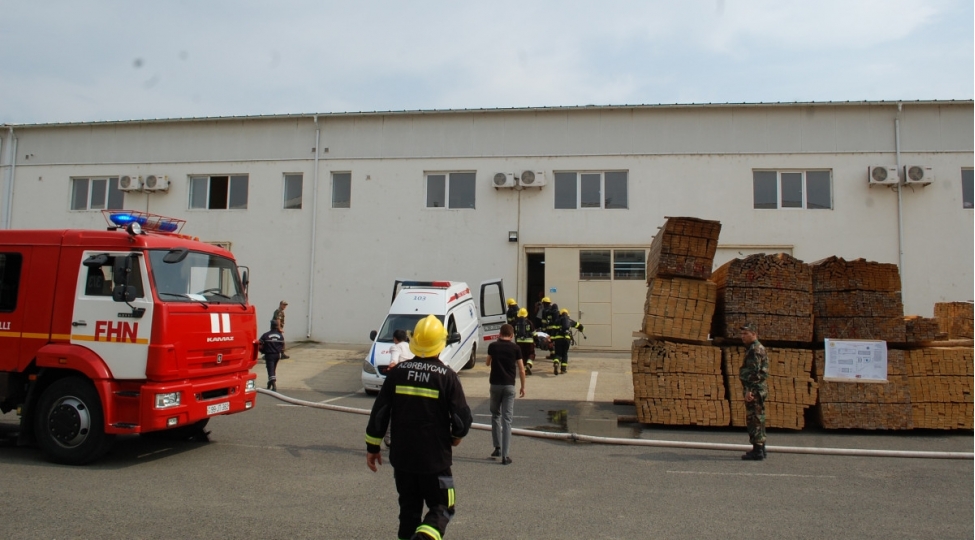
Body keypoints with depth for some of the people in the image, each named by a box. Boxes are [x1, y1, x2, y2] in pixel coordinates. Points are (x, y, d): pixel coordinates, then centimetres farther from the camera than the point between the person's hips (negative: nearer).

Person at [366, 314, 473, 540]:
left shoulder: (397, 372, -3)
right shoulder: (447, 376, -11)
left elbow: (379, 413, 0)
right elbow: (463, 418, -11)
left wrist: (372, 447, 10)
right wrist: (456, 435, 10)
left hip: (402, 456, 3)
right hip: (435, 458, -3)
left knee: (409, 508, 19)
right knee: (441, 508, 10)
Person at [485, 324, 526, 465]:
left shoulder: (493, 346, 0)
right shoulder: (515, 348, -3)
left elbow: (487, 363, 16)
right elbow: (521, 370, -2)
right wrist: (522, 386, 9)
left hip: (495, 384, 1)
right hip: (509, 385, -1)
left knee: (495, 415, 20)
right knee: (507, 420, 0)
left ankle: (497, 448, 17)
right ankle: (505, 455, -2)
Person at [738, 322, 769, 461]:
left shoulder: (755, 349, -15)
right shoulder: (759, 348, 18)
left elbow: (754, 372, -22)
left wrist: (749, 390, -23)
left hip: (755, 390, -11)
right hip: (759, 390, 11)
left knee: (754, 419, -8)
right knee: (758, 419, 16)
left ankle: (757, 451, -6)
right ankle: (760, 449, 23)